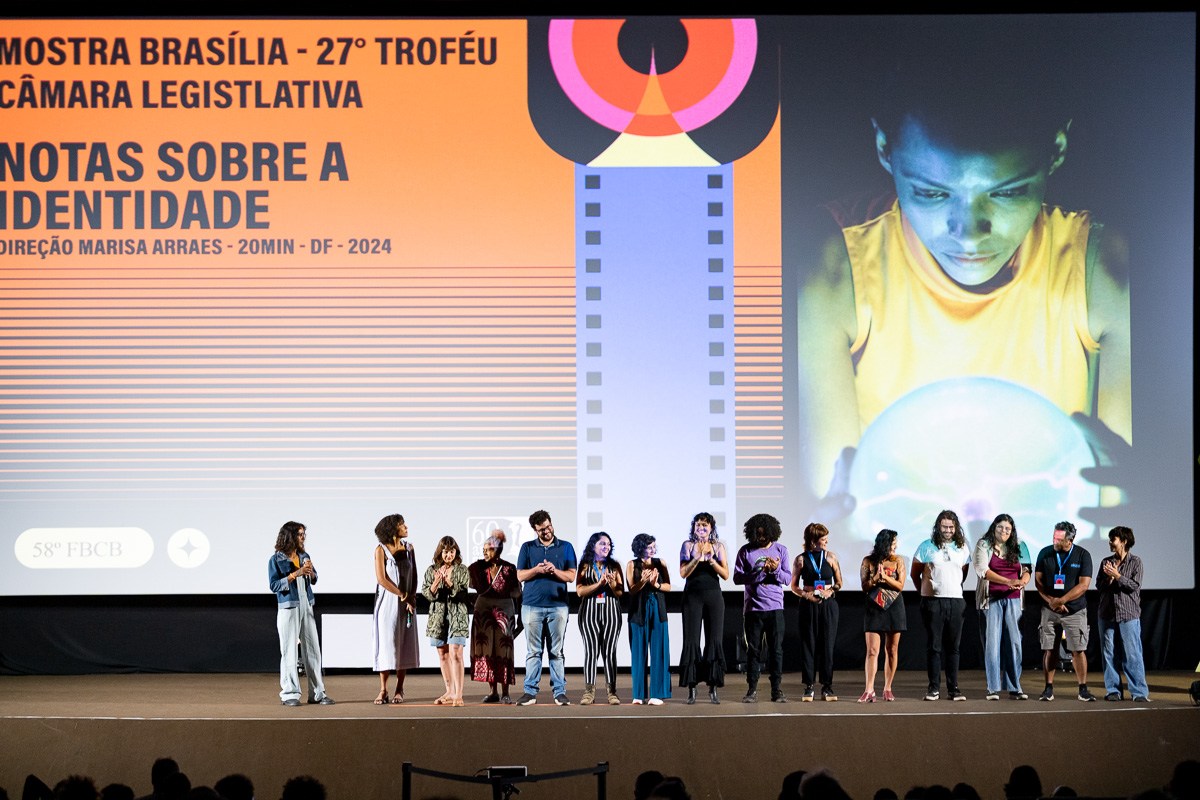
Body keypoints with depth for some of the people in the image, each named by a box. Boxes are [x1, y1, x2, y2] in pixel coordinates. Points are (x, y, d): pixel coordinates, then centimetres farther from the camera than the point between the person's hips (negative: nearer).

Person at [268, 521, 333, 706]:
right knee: (289, 651, -4)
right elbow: (274, 585, -11)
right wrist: (295, 574, -17)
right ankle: (289, 694, 2)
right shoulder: (276, 560, -4)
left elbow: (314, 580, 17)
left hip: (306, 607, 6)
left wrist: (310, 571, -5)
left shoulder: (304, 556, 11)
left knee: (313, 649, 5)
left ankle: (317, 693, 10)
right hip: (288, 608, -6)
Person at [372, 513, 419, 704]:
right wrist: (404, 596, -13)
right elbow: (381, 579, -13)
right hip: (388, 602, -4)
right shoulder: (381, 549, -7)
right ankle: (383, 690, 1)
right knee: (386, 644, -5)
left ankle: (399, 690, 8)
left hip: (407, 603, 4)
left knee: (404, 645, 2)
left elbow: (414, 575, 8)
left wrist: (412, 597, -7)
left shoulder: (408, 548, 7)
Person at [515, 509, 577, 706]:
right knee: (533, 651, 1)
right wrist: (537, 570, -11)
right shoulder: (527, 548, 11)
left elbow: (571, 576, 4)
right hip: (532, 606, 0)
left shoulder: (566, 547, 9)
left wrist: (554, 571, -13)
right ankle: (530, 692, 3)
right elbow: (520, 575, 6)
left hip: (557, 605, 0)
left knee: (556, 652, 1)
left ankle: (559, 692, 4)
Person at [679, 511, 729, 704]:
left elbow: (726, 575, 1)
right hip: (692, 596, -1)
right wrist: (698, 557, -18)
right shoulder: (688, 546, 4)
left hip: (714, 596, 1)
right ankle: (691, 689, 0)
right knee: (691, 640, -3)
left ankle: (713, 689, 1)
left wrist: (711, 559, -13)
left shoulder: (718, 546, 6)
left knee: (715, 640, -2)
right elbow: (683, 573, -4)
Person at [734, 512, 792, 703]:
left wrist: (776, 570, -15)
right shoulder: (746, 551, 3)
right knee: (753, 649, 2)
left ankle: (777, 689, 5)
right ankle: (752, 690, 7)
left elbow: (788, 579, 5)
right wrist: (760, 572, -14)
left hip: (775, 608, 0)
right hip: (753, 607, 0)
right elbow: (737, 578, -4)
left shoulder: (780, 550, 7)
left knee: (776, 649, -1)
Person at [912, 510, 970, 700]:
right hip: (933, 602, -2)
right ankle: (933, 687, 6)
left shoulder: (962, 549, 10)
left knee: (953, 647, 4)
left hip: (956, 601, 3)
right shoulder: (927, 547, 1)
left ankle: (953, 688, 8)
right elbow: (915, 572, 8)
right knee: (933, 646, 0)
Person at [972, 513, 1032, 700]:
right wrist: (1008, 581, -21)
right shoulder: (983, 545, 1)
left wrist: (1022, 582, -15)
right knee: (992, 642, -4)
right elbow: (982, 570, -11)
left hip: (1013, 598, 3)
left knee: (1014, 641, 0)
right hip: (991, 599, -3)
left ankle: (1014, 688, 5)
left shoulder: (1019, 546, 12)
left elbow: (1027, 569, 9)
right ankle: (993, 689, 0)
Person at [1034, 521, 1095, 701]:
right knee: (1049, 650, 1)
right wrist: (1051, 601, -10)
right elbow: (1038, 580, 4)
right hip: (1050, 610, 2)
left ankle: (1083, 689, 3)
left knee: (1078, 650, -4)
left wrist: (1061, 600, -16)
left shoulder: (1083, 555, -4)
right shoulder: (1045, 553, 3)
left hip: (1075, 610, -2)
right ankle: (1048, 688, 8)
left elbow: (1083, 585, -9)